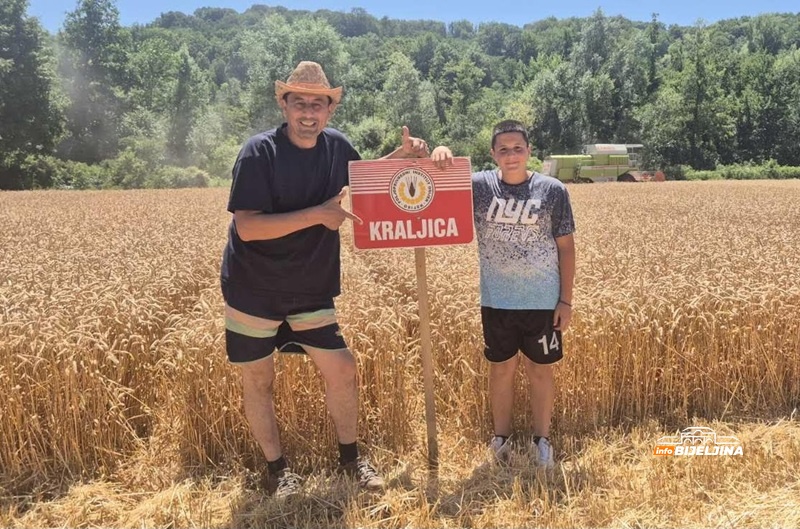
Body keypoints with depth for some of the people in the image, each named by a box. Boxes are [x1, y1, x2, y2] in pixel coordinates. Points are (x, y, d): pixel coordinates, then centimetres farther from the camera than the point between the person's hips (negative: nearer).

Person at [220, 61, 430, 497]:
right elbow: (247, 227, -25)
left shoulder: (336, 146, -2)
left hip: (311, 291, 4)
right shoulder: (258, 153, -18)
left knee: (342, 369, 4)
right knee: (257, 380, 8)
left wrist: (402, 155, 0)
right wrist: (318, 214, -29)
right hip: (253, 290, -3)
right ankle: (276, 466, 29)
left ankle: (349, 456, 26)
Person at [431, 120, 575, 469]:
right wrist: (439, 157, -30)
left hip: (542, 302, -1)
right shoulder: (479, 186, -3)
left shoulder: (553, 190, -5)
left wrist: (566, 299, -3)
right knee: (501, 370, 15)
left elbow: (566, 247, -2)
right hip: (496, 302, 1)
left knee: (540, 371, 12)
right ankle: (501, 438, 32)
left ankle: (542, 439, 29)